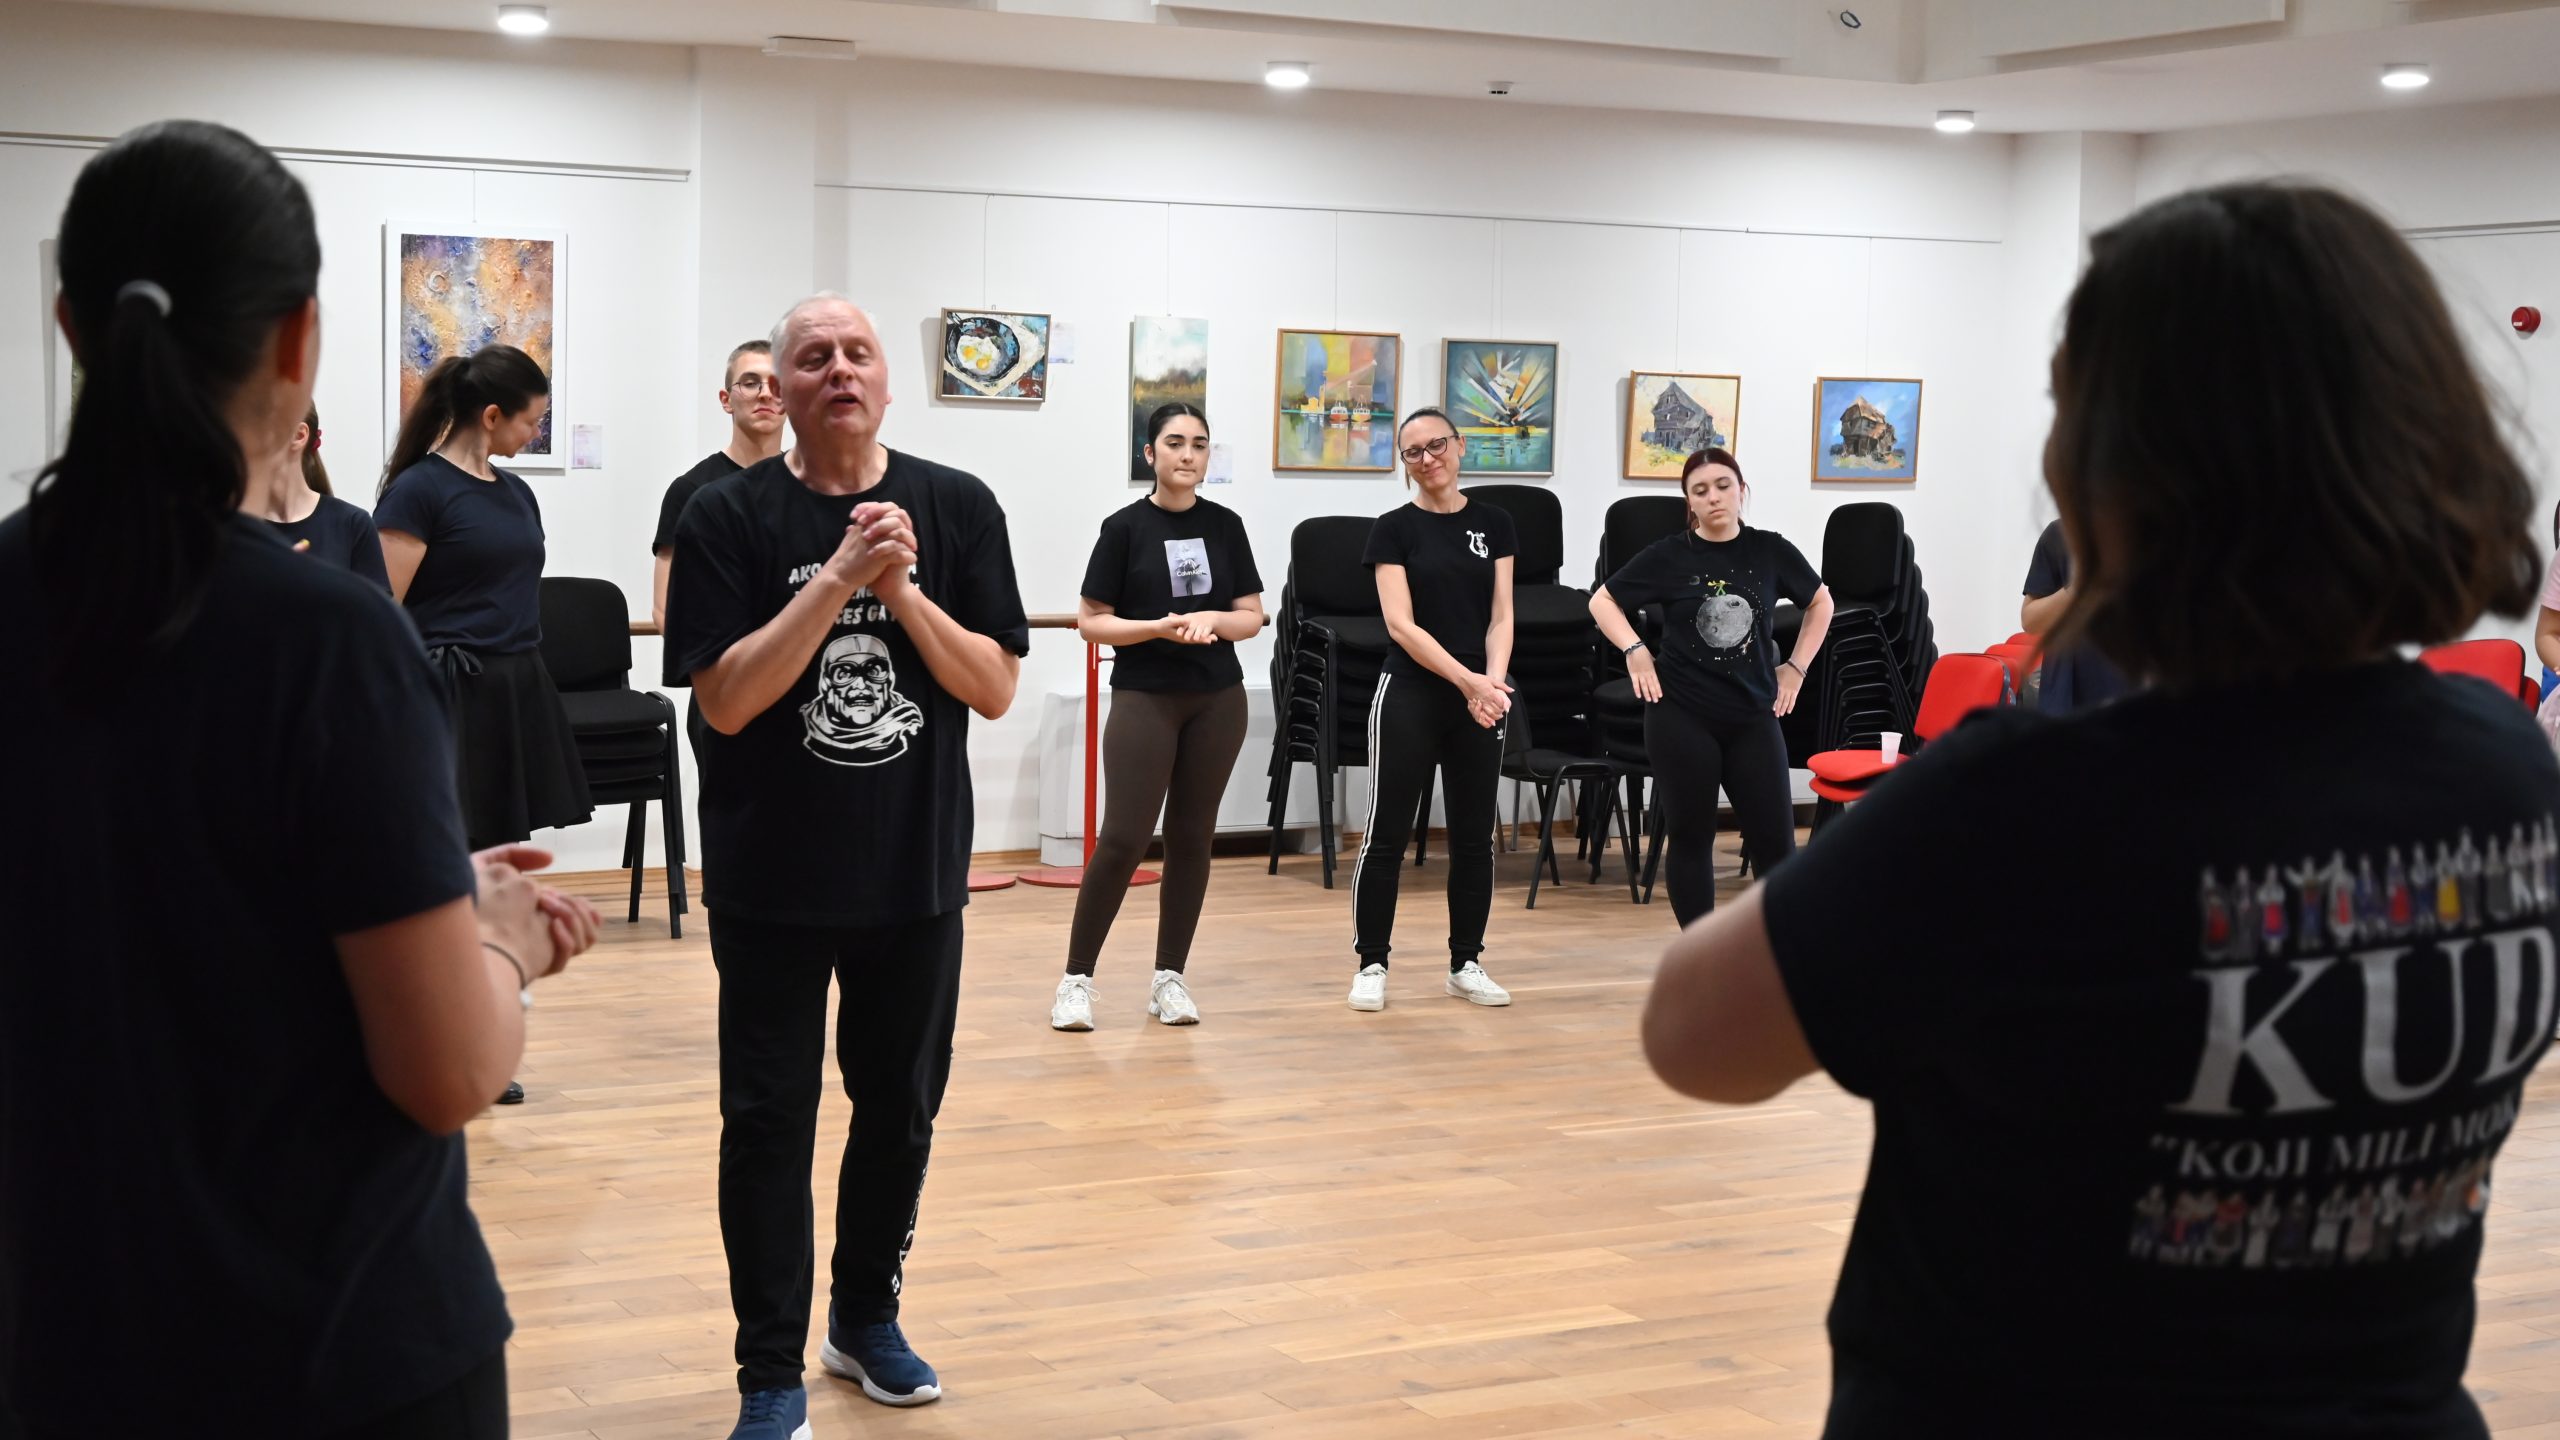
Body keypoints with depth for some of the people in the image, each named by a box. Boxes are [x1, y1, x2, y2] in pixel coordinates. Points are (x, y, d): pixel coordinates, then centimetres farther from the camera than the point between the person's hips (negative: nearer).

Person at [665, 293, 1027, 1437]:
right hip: (771, 880, -2)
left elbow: (994, 688, -4)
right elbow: (724, 699, -15)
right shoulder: (728, 517, -7)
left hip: (916, 870, 3)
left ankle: (866, 1320, 34)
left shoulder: (958, 508, -1)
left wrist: (901, 589, -19)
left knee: (900, 1108, 15)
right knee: (768, 1123, 2)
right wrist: (837, 579, -23)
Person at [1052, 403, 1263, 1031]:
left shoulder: (1225, 525, 5)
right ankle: (1077, 977, 2)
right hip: (1144, 698, -4)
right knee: (1123, 839, -8)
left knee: (1191, 838, 7)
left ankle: (1170, 976, 17)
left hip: (1217, 700, 4)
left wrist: (1212, 620, -14)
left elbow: (1252, 616, 7)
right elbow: (1091, 622, -5)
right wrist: (1161, 627, -18)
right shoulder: (1126, 527, -5)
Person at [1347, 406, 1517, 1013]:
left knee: (1473, 835, 9)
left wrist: (1493, 680, -16)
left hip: (1480, 700, 3)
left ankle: (1466, 964, 19)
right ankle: (1371, 964, 9)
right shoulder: (1394, 529, -3)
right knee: (1386, 834, 0)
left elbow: (1500, 616, 2)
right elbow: (1401, 624, -12)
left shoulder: (1493, 523, 7)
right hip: (1411, 695, -3)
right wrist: (1467, 679, -21)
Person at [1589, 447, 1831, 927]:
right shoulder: (1669, 556, -2)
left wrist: (1796, 666, 11)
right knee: (1691, 838, 6)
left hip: (1753, 717, 1)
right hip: (1682, 718, -1)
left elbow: (1820, 603, 19)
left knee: (1775, 841, -1)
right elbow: (1602, 601, 8)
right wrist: (1635, 650, -4)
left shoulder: (1770, 551, 2)